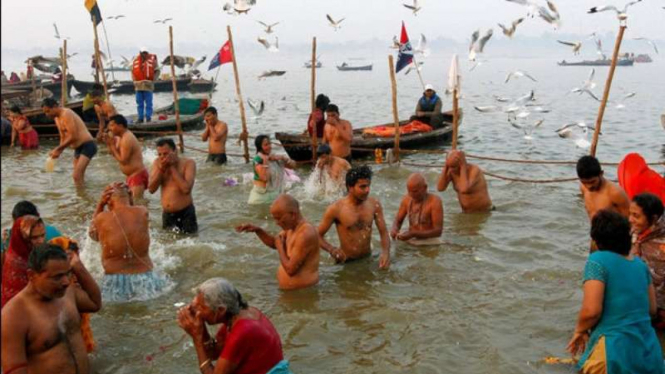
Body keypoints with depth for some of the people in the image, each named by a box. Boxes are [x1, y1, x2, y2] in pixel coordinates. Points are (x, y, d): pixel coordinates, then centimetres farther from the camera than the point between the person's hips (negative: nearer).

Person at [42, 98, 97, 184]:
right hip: (78, 148, 10)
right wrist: (59, 151, 6)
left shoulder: (66, 114, -17)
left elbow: (73, 137, -23)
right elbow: (63, 138, 22)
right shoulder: (57, 118, 14)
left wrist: (57, 149, -18)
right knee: (79, 177, 13)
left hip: (87, 146, -10)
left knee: (77, 176, -21)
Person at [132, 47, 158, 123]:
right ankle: (140, 118, 15)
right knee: (139, 103, 8)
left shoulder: (152, 60, -2)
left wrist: (153, 79, -9)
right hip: (138, 85, 3)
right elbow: (132, 71, 17)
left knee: (148, 103, -1)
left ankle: (148, 118, 5)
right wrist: (134, 81, 6)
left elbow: (157, 71, 2)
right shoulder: (136, 60, 8)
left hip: (148, 85, -3)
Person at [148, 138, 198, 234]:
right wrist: (161, 168, -15)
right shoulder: (157, 163, 1)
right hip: (167, 214, 4)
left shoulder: (188, 163, -11)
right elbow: (151, 189, -5)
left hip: (185, 213, -4)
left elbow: (186, 189, -24)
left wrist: (172, 167, -19)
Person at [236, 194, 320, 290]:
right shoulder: (292, 227, 6)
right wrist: (257, 230, 7)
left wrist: (280, 247, -10)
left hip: (302, 292, -9)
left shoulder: (305, 234, -25)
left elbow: (290, 269, -25)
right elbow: (274, 242, 24)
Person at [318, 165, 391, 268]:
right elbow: (318, 235, -8)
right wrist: (332, 250, -27)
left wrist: (385, 252, -19)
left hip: (368, 259, 3)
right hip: (346, 263, -3)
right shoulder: (336, 209, -15)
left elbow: (384, 232, 0)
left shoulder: (374, 204, -4)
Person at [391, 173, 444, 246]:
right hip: (410, 242, 6)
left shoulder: (435, 201, -15)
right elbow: (398, 221, 12)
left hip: (429, 243, -6)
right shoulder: (406, 199, 1)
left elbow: (438, 231, -18)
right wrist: (394, 230, -12)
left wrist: (413, 234, -26)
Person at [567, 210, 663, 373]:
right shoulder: (640, 264, 9)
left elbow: (591, 310, -17)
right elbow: (652, 309, 16)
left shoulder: (598, 260, -10)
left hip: (617, 352, -6)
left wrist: (580, 330, 0)